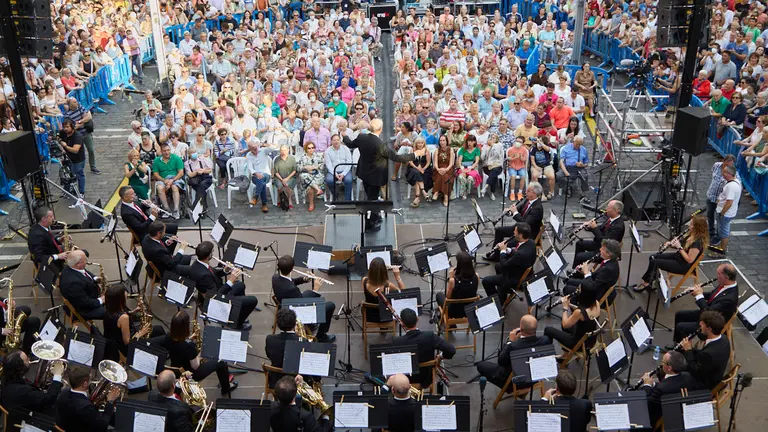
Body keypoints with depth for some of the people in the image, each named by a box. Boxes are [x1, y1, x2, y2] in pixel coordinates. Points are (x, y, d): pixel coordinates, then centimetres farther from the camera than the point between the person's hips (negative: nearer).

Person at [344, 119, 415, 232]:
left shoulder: (361, 137, -14)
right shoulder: (380, 145, -31)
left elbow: (350, 145, 8)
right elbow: (397, 157, -25)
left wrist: (344, 136, 29)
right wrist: (414, 155, -16)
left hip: (364, 173, 6)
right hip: (375, 176, -6)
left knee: (370, 197, 23)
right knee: (373, 199, 11)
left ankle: (375, 217, 44)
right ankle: (370, 224, 26)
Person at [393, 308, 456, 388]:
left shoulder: (397, 341, -27)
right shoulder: (430, 336, -26)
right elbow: (452, 350, -28)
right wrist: (443, 356, -6)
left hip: (405, 380, -1)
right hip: (426, 379, 1)